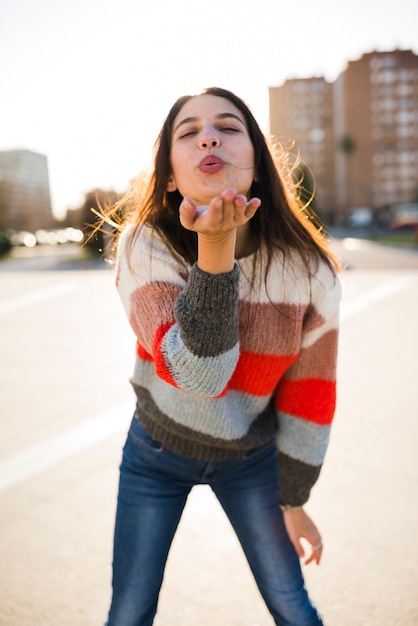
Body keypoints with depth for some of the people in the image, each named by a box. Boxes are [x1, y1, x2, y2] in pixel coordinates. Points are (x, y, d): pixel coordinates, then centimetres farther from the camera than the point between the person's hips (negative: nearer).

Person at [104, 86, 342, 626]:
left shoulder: (307, 269, -20)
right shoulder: (144, 246, -23)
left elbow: (308, 395, -10)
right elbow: (198, 373, -35)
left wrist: (294, 502, 0)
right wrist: (217, 246, -47)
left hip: (251, 459, 1)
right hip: (158, 451, 0)